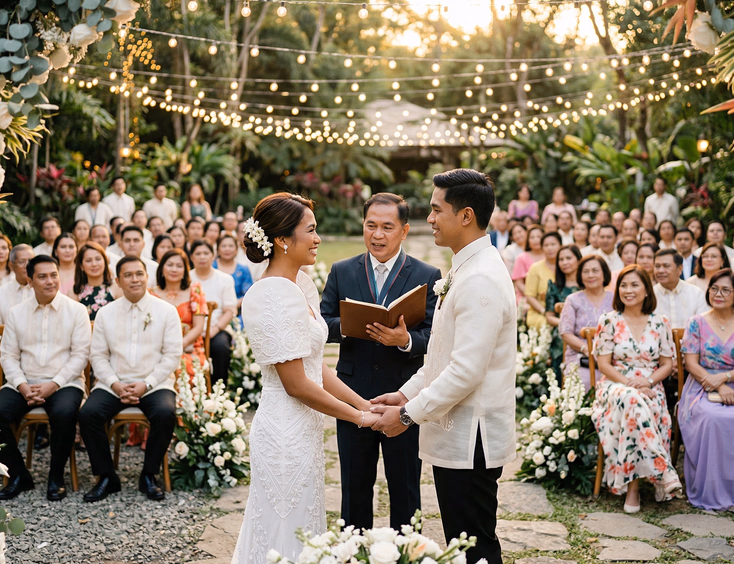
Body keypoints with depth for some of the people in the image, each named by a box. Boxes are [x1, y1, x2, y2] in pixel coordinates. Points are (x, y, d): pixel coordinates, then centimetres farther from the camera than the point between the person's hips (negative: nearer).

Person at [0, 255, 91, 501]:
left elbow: (80, 354, -4)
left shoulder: (76, 311, 1)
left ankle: (56, 477, -12)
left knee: (64, 414, -34)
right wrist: (22, 386, -10)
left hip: (64, 383, -3)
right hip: (24, 382, 3)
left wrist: (53, 385, -14)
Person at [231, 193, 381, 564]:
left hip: (299, 427, 9)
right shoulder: (276, 297, -20)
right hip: (288, 433, -9)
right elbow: (296, 384, -20)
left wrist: (364, 404, 6)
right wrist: (358, 416, -11)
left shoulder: (300, 287, 8)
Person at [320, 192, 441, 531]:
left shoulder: (427, 276, -2)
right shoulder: (341, 272, 4)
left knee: (405, 490, 12)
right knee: (354, 487, 16)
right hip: (353, 398, 2)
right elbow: (321, 325, 0)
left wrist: (405, 340, -29)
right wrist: (346, 324, -21)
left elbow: (434, 336, -9)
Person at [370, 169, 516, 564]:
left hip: (470, 439, -10)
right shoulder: (465, 269, 13)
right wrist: (407, 393, 13)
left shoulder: (481, 280, -21)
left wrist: (409, 414, -16)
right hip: (455, 435, 10)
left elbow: (466, 371, -24)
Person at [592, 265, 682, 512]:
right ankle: (663, 472, -35)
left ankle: (632, 485, -31)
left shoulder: (660, 324, 8)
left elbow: (667, 364, 9)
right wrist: (629, 384, -15)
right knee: (631, 401, -38)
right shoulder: (609, 321, 4)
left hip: (650, 389, 1)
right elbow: (603, 364, 0)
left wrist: (648, 382, -11)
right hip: (615, 385, -1)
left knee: (636, 406, -37)